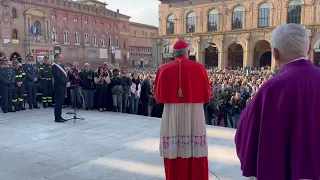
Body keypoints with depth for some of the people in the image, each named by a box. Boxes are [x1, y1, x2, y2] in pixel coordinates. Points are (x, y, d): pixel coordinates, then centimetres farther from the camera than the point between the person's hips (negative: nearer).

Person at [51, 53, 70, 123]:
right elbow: (58, 77, -17)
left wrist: (68, 82, 1)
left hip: (63, 86, 9)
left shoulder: (62, 65, 19)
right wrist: (65, 83, -16)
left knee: (61, 102, 11)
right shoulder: (54, 66, -10)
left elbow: (65, 75, 18)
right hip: (58, 87, -9)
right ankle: (57, 118, -1)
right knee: (58, 102, -5)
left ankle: (59, 116, 18)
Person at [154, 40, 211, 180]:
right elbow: (206, 94, 3)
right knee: (195, 152, 8)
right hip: (195, 115, 0)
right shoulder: (199, 68, -2)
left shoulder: (164, 69, -1)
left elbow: (158, 96, 4)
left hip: (171, 116, 1)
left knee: (174, 153, 8)